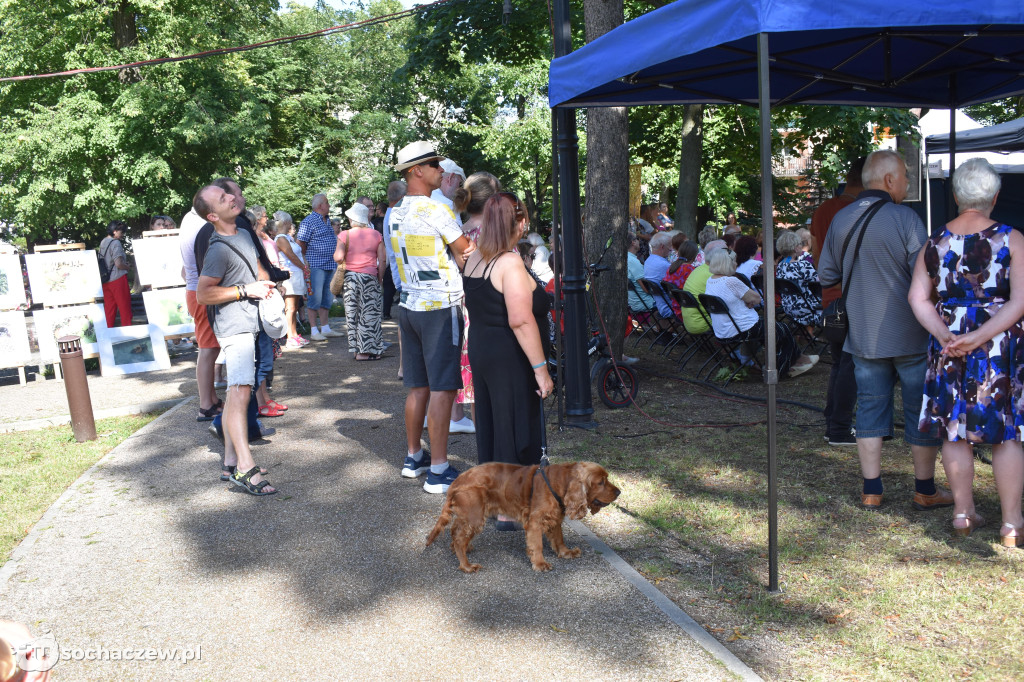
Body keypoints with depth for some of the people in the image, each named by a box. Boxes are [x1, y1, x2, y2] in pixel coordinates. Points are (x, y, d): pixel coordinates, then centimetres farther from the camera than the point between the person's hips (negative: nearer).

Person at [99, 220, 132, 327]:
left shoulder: (102, 242, 13)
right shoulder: (115, 243, -12)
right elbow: (118, 264, -20)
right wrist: (127, 266, -1)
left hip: (105, 281, 8)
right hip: (118, 278, -8)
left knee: (109, 308, 9)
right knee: (125, 307, -1)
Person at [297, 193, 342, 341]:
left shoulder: (326, 221, 18)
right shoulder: (309, 221, -9)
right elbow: (300, 243, -11)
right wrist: (306, 260, -6)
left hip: (330, 265, 8)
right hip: (316, 265, -8)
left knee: (326, 297, 11)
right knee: (315, 297, -7)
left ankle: (325, 328, 18)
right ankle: (314, 331, -2)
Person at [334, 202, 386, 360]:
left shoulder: (345, 235, -4)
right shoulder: (376, 235, 2)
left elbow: (338, 257, -14)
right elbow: (383, 260, -1)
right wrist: (379, 278, 8)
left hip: (350, 276, -1)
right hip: (370, 277, 1)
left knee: (353, 314, 8)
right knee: (370, 313, 7)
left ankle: (358, 350, 10)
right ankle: (373, 350, 9)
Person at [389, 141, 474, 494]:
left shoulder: (396, 214, 13)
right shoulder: (435, 210, -14)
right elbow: (467, 251, -4)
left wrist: (456, 255, 7)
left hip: (409, 305, 8)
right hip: (440, 308, -8)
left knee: (418, 386, 15)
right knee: (442, 388, -4)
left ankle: (414, 457, 25)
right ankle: (438, 470, -1)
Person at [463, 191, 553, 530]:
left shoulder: (474, 259, 5)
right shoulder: (510, 263, -20)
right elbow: (521, 320, -27)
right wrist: (540, 368, -24)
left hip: (480, 350, 9)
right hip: (510, 360, -9)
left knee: (490, 422, 19)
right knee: (515, 429, 1)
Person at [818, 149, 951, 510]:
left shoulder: (840, 220, 3)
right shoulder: (905, 219, -13)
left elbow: (826, 275, 10)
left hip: (863, 335, 4)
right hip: (909, 334, -4)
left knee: (870, 407, 10)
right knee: (921, 411, 8)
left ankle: (871, 490, 14)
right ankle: (925, 490, 19)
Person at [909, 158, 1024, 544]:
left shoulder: (935, 243, 2)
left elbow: (918, 298, -2)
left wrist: (945, 335, -9)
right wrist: (980, 336, -18)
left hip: (948, 348, 3)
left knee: (955, 430, 11)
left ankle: (963, 514, 21)